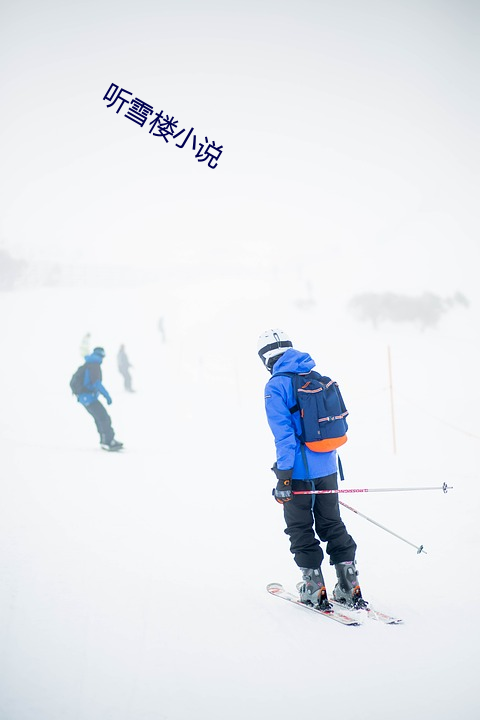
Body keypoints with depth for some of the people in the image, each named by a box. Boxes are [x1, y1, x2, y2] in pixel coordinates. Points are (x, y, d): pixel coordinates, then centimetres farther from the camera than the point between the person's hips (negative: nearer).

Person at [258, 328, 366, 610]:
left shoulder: (276, 386, -12)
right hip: (328, 468, 6)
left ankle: (315, 589, 11)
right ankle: (350, 588, 14)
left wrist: (283, 476, -15)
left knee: (301, 530, 8)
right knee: (332, 525, 16)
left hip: (300, 470, -6)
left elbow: (284, 433, -18)